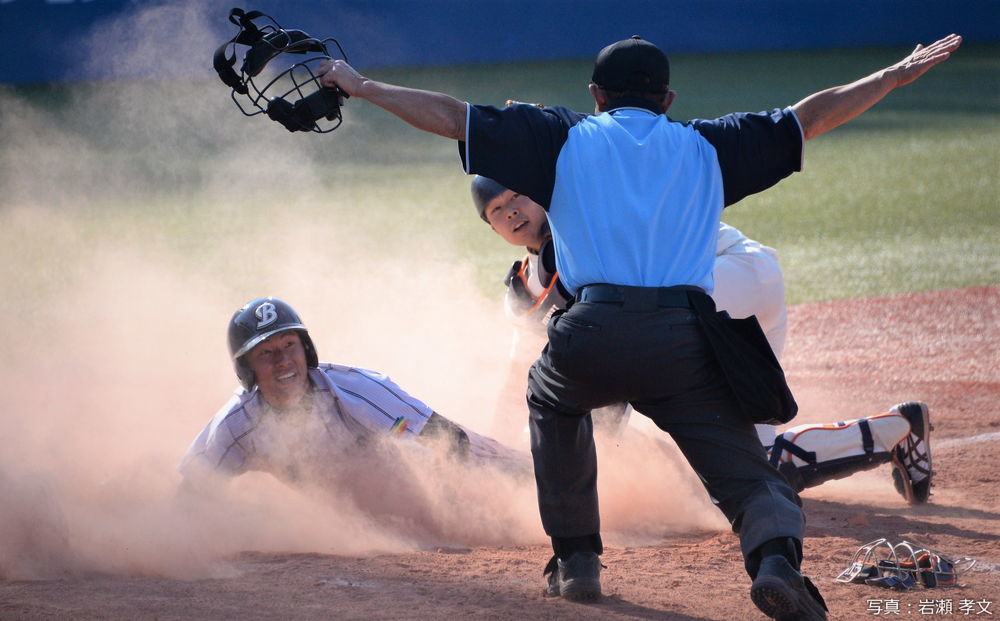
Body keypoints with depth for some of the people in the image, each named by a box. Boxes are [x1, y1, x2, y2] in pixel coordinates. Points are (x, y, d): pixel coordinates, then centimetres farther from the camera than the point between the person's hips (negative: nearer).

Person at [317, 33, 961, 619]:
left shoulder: (565, 137, 21)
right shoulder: (707, 145, 24)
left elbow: (451, 116, 20)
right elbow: (811, 117, 28)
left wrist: (363, 86, 31)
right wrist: (898, 75, 39)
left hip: (594, 332, 0)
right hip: (687, 340, 0)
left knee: (552, 399, 33)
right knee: (748, 475, 1)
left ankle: (577, 560, 27)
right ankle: (776, 558, -33)